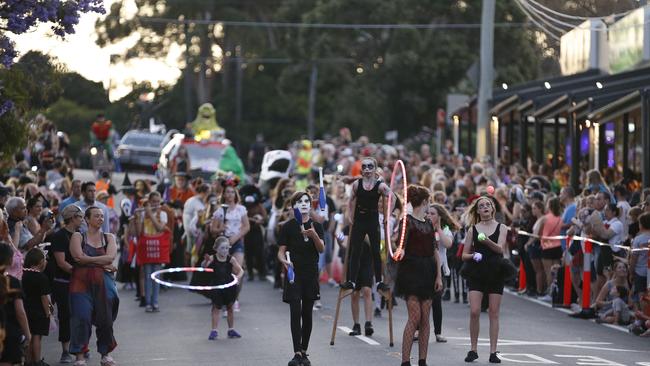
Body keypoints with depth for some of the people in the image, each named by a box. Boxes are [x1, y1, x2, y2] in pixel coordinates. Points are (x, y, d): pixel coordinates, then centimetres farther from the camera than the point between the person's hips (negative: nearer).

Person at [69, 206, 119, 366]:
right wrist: (103, 262, -6)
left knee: (105, 318, 4)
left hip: (104, 282, 3)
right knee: (81, 317, -11)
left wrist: (89, 260, -8)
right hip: (82, 281, -3)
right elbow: (79, 257, -10)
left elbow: (111, 257, -3)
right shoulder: (78, 237, 7)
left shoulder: (109, 238, 14)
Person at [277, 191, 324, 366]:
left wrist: (314, 236, -24)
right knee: (295, 312, -11)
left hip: (311, 274, 2)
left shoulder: (316, 226, 6)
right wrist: (284, 261, -22)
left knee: (307, 314, 7)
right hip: (294, 274, -2)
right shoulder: (287, 227, 1)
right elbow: (281, 251, 0)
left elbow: (321, 250, -5)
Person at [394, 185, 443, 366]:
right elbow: (402, 243, -21)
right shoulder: (407, 221, -7)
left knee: (425, 318, 4)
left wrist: (439, 276, 6)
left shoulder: (429, 223, 15)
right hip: (411, 270, -7)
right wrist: (400, 251, -44)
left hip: (428, 271, 7)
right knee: (415, 316, -13)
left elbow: (435, 251, 14)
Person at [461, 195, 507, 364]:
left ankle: (493, 352, 4)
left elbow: (500, 249, -11)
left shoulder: (501, 228, 5)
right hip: (477, 274, 0)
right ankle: (473, 349, 2)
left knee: (494, 313, 0)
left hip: (495, 274, 0)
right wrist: (472, 256, -12)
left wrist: (487, 241, -29)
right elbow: (464, 255, 9)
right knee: (474, 312, -10)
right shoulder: (473, 229, 7)